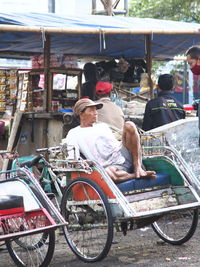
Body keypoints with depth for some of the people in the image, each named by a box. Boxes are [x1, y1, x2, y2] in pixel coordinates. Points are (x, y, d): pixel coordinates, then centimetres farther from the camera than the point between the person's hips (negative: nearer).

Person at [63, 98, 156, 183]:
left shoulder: (103, 126, 27)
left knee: (129, 126, -19)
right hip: (112, 166, -5)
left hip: (125, 156, 6)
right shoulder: (74, 134, 10)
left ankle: (138, 167, -17)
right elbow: (72, 159, -3)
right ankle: (137, 175, -22)